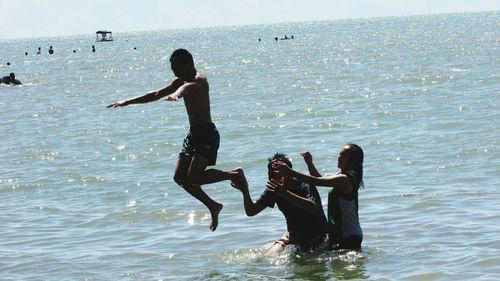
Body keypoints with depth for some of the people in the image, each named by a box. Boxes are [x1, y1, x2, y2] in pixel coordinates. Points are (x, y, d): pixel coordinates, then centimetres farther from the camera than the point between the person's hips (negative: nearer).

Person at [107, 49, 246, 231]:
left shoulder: (199, 80, -14)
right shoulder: (181, 81, 14)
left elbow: (189, 86, -39)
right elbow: (156, 95, 24)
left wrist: (177, 93, -63)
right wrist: (127, 102, 24)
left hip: (207, 134, -10)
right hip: (193, 134, 10)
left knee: (193, 178, -20)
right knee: (180, 178, 5)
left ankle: (234, 174, -2)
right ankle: (213, 206, 16)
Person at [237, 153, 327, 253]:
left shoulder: (305, 186, -23)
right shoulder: (273, 189, -6)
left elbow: (314, 208, -43)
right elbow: (251, 212, -5)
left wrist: (285, 194, -51)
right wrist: (245, 193, -26)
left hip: (316, 235, -5)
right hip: (293, 234, 5)